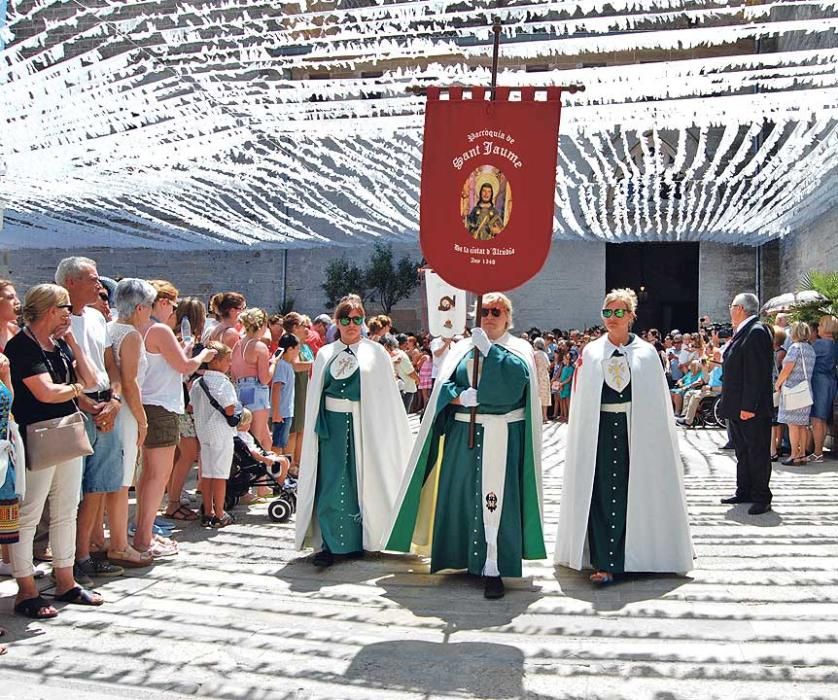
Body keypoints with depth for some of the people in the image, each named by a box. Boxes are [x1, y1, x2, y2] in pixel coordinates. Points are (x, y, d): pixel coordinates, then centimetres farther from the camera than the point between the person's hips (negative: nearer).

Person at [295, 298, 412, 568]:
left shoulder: (375, 353, 3)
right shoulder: (325, 354, 11)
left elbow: (386, 393, 0)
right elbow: (314, 395, 13)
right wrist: (315, 428, 7)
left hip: (364, 427, -1)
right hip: (332, 425, 1)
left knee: (360, 482, 6)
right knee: (330, 483, -3)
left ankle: (359, 541, 20)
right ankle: (328, 544, 3)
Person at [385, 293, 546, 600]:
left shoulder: (519, 348, 6)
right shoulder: (463, 348, 13)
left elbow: (517, 374, -17)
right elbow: (443, 387, 3)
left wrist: (488, 347, -15)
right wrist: (463, 397, -16)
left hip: (502, 437, -3)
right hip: (463, 436, 3)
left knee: (495, 498, -9)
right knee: (462, 494, 6)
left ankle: (493, 568, -6)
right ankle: (466, 556, 21)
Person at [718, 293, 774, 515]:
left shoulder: (756, 332, -17)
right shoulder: (742, 332, 13)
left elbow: (757, 373, -23)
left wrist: (749, 406, -24)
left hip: (752, 409, -10)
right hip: (738, 407, 10)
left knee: (758, 453, -1)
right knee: (742, 452, 16)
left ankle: (761, 498, 6)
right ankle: (744, 492, 25)